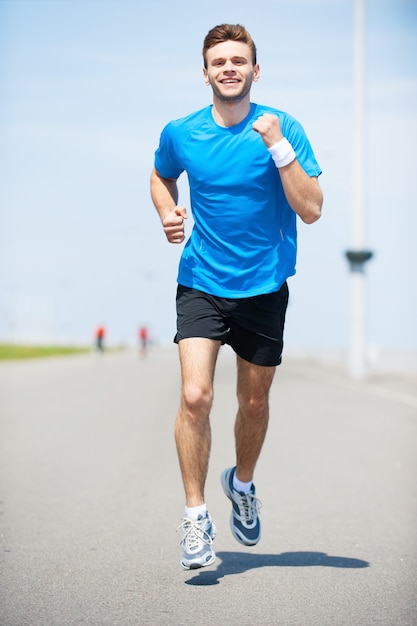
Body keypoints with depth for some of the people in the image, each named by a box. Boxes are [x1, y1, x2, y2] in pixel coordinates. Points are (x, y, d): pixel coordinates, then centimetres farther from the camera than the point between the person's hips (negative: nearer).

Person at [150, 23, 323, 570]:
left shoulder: (282, 128, -9)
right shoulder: (180, 134, -3)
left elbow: (311, 210, -15)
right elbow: (161, 176, 20)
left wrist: (278, 147, -23)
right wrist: (168, 213, 0)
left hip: (265, 287, 0)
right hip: (201, 283, 0)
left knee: (255, 401, 12)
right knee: (195, 395, -15)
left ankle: (242, 484, 40)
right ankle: (196, 516, -4)